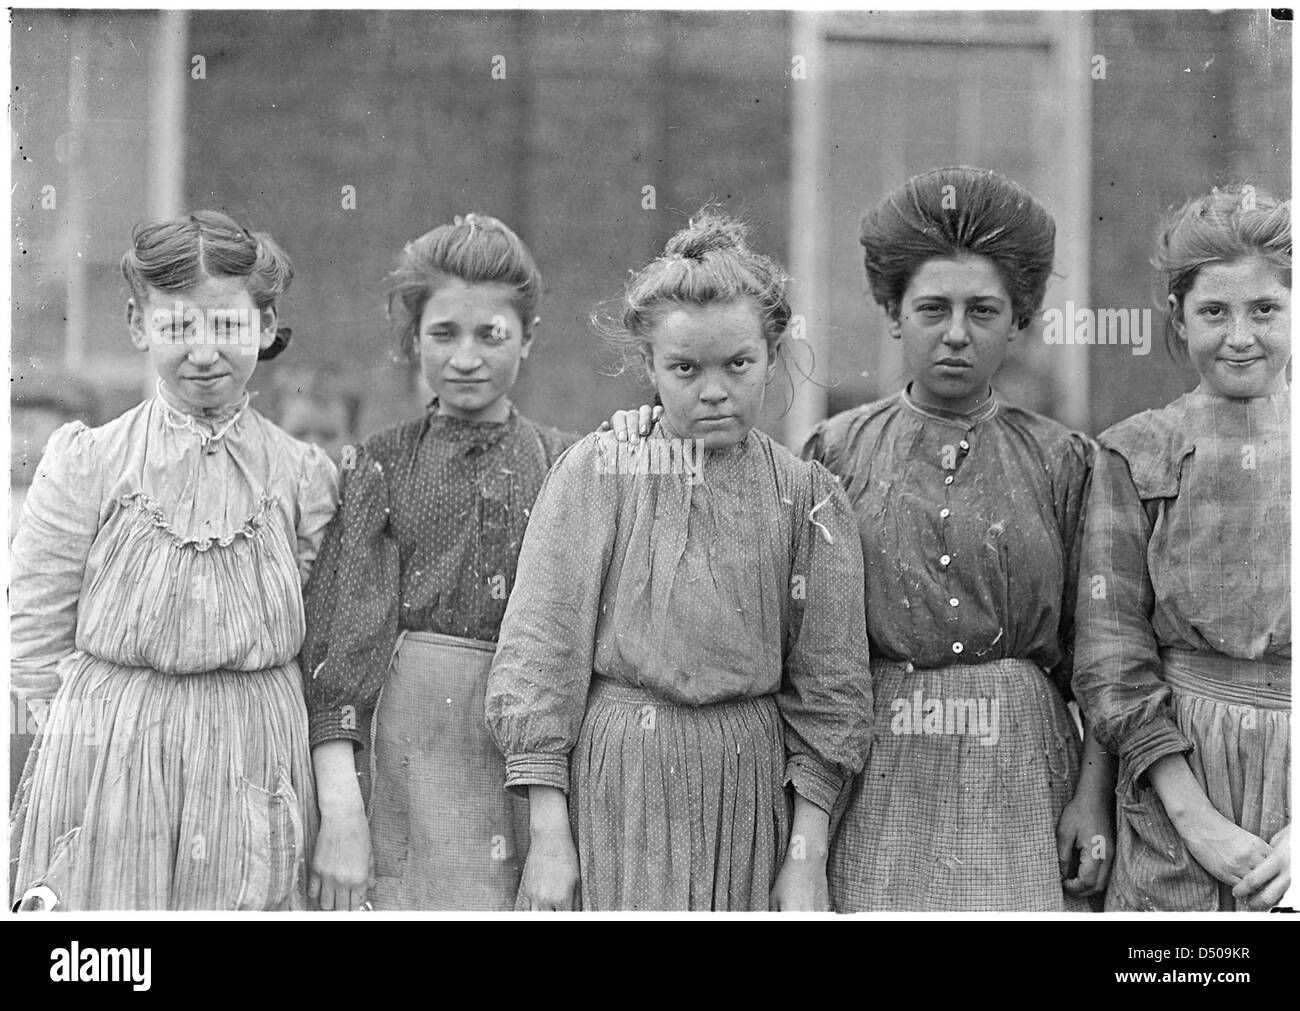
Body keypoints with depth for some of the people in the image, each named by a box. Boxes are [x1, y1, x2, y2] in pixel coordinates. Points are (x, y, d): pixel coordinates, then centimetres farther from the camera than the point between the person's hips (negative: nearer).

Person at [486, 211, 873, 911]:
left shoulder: (805, 496, 2)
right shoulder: (597, 471, -3)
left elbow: (826, 687, 4)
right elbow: (540, 652, -5)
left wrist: (806, 858, -1)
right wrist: (549, 837, -9)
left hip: (751, 788, 2)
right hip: (614, 780, -2)